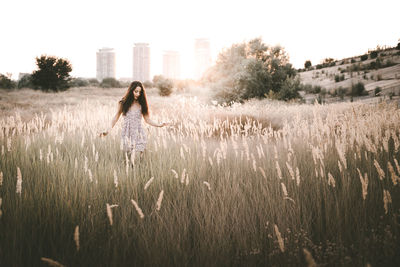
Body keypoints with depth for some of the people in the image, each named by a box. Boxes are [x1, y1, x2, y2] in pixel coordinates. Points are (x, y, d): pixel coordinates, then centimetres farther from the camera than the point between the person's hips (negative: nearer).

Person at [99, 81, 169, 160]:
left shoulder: (142, 104, 5)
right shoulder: (123, 103, 4)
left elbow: (147, 119, 9)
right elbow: (116, 117, 12)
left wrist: (159, 125, -4)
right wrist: (108, 130, 4)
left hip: (139, 134, 1)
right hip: (127, 133, 0)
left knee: (139, 158, -8)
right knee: (130, 157, -9)